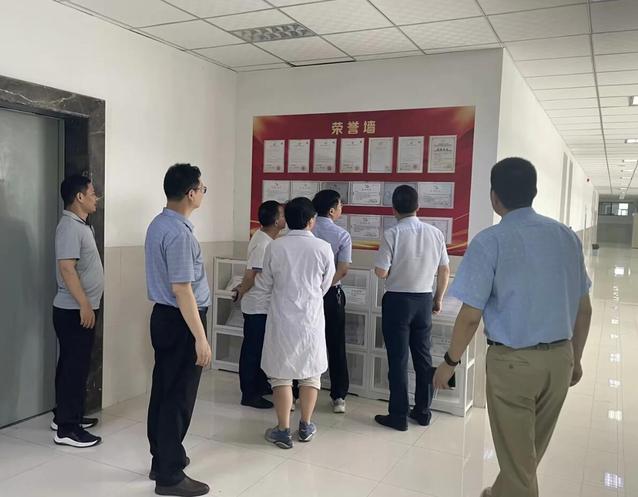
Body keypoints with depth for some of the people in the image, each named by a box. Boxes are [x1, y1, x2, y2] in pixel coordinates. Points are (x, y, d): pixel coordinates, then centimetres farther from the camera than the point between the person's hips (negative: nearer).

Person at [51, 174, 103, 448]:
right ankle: (66, 428, 3)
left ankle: (66, 415, 28)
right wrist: (84, 305, -25)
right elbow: (67, 268, -25)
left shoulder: (81, 225, 14)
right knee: (75, 366, -5)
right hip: (74, 310, -10)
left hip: (80, 308, 10)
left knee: (73, 364, 16)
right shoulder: (70, 227, -18)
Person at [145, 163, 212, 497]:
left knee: (163, 391, 17)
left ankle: (162, 460, 32)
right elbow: (181, 289, -25)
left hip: (163, 316, 10)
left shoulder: (159, 224, 9)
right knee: (178, 397, 1)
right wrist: (200, 337, -22)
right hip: (179, 321, -10)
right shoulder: (179, 233, -22)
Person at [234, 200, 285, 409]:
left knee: (260, 347, 20)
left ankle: (260, 384, 34)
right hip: (257, 307, -9)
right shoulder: (263, 244, -24)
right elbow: (250, 275, -23)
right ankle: (249, 394, 11)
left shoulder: (264, 236, 6)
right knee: (252, 349, 1)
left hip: (263, 305, 9)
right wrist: (242, 292, -9)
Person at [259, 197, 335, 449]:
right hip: (311, 318, 1)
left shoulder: (274, 247, -9)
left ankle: (283, 431, 15)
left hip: (282, 319, 0)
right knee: (310, 372, 15)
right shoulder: (323, 248, -8)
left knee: (281, 373, 10)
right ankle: (306, 426, 26)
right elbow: (325, 286, 4)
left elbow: (266, 286, 1)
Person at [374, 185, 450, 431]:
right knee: (423, 356, 15)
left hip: (397, 300, -4)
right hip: (424, 300, 4)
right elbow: (444, 271, 4)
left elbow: (381, 272, -15)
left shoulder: (392, 234, -15)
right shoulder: (435, 233, -1)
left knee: (398, 359, 3)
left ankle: (399, 416, 10)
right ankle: (423, 411, 25)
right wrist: (438, 299, 17)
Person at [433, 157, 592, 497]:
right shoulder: (567, 236, 2)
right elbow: (584, 308, 8)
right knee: (529, 450, 24)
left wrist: (450, 361, -2)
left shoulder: (490, 242, -14)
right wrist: (575, 358, 20)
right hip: (560, 357, 6)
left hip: (512, 360, -6)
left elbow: (470, 316, -15)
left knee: (516, 455, 13)